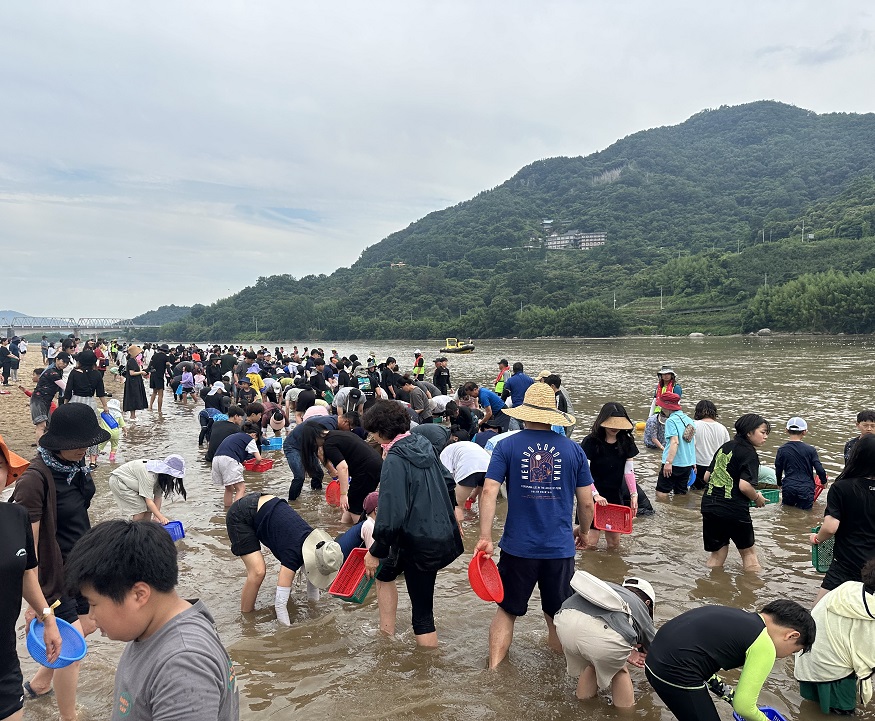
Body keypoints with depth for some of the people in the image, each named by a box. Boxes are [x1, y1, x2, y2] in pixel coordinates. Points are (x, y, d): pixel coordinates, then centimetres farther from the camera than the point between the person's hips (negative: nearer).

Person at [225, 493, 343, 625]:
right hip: (239, 517, -8)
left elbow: (312, 575, 8)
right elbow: (280, 603, -26)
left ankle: (285, 593, 23)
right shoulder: (294, 554, -28)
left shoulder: (313, 542, -8)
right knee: (257, 572, -17)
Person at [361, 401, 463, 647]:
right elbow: (447, 480, 17)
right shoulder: (423, 444, 3)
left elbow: (392, 515, -26)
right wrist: (452, 507, 35)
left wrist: (376, 552, -13)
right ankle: (386, 635, 31)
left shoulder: (395, 460, -21)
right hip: (444, 535, 9)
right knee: (384, 572, 26)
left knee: (422, 613, 5)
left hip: (420, 542, -9)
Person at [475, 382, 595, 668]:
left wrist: (485, 537, -12)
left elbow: (489, 492, -14)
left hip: (518, 547, -1)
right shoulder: (573, 449, -1)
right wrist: (583, 531, 20)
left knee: (506, 611, 18)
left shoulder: (507, 446, -5)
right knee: (558, 617, 20)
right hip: (560, 548, 1)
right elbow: (587, 502, 3)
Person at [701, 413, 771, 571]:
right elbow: (744, 486, -20)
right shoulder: (749, 454, -10)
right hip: (734, 510, -6)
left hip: (709, 505, 6)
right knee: (748, 552, 16)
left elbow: (707, 477, 13)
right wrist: (757, 498, -2)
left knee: (717, 554, 16)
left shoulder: (725, 447, 12)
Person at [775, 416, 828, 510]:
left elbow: (778, 470, 7)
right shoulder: (810, 450, -5)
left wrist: (779, 484, 26)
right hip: (806, 489, -1)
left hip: (788, 488, 1)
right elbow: (819, 469, -3)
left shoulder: (782, 450, -1)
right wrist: (823, 481, 18)